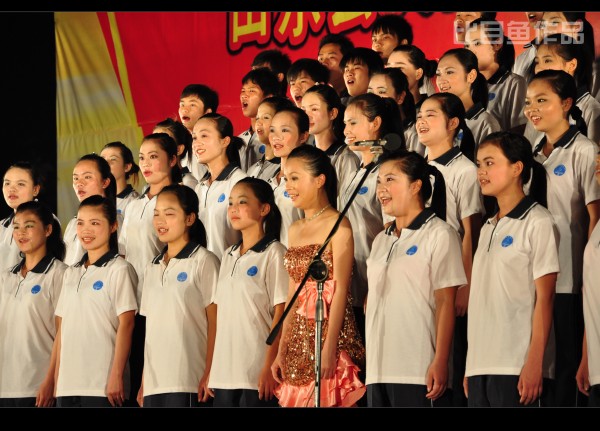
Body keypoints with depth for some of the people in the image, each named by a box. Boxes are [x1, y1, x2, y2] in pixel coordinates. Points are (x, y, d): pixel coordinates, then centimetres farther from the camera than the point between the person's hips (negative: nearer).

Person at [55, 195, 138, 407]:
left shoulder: (119, 269, -3)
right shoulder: (71, 273, 17)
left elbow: (126, 325, -9)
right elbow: (62, 328, 17)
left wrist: (117, 376, -14)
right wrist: (57, 378, 11)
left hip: (101, 386, -6)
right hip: (67, 385, 6)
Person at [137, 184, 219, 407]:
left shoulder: (203, 261, -1)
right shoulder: (152, 267, 18)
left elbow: (214, 321, -4)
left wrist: (210, 373, -11)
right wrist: (143, 381, 14)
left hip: (188, 382, -6)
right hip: (154, 383, 6)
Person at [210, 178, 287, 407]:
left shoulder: (273, 253, -4)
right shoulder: (229, 256, 16)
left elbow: (280, 313, -8)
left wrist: (269, 367, -15)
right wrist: (210, 369, 11)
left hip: (257, 373, -6)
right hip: (224, 374, 6)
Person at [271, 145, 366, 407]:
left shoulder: (338, 225, -6)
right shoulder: (295, 230, 15)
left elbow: (341, 290, -12)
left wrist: (329, 348, -18)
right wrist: (281, 350, 11)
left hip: (331, 329, -7)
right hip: (300, 337, 7)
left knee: (331, 399, -10)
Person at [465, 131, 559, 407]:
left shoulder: (538, 223, -3)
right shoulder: (489, 228, 19)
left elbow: (544, 298, -9)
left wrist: (534, 364, -16)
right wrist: (470, 368, 13)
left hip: (518, 368, -7)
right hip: (481, 365, 7)